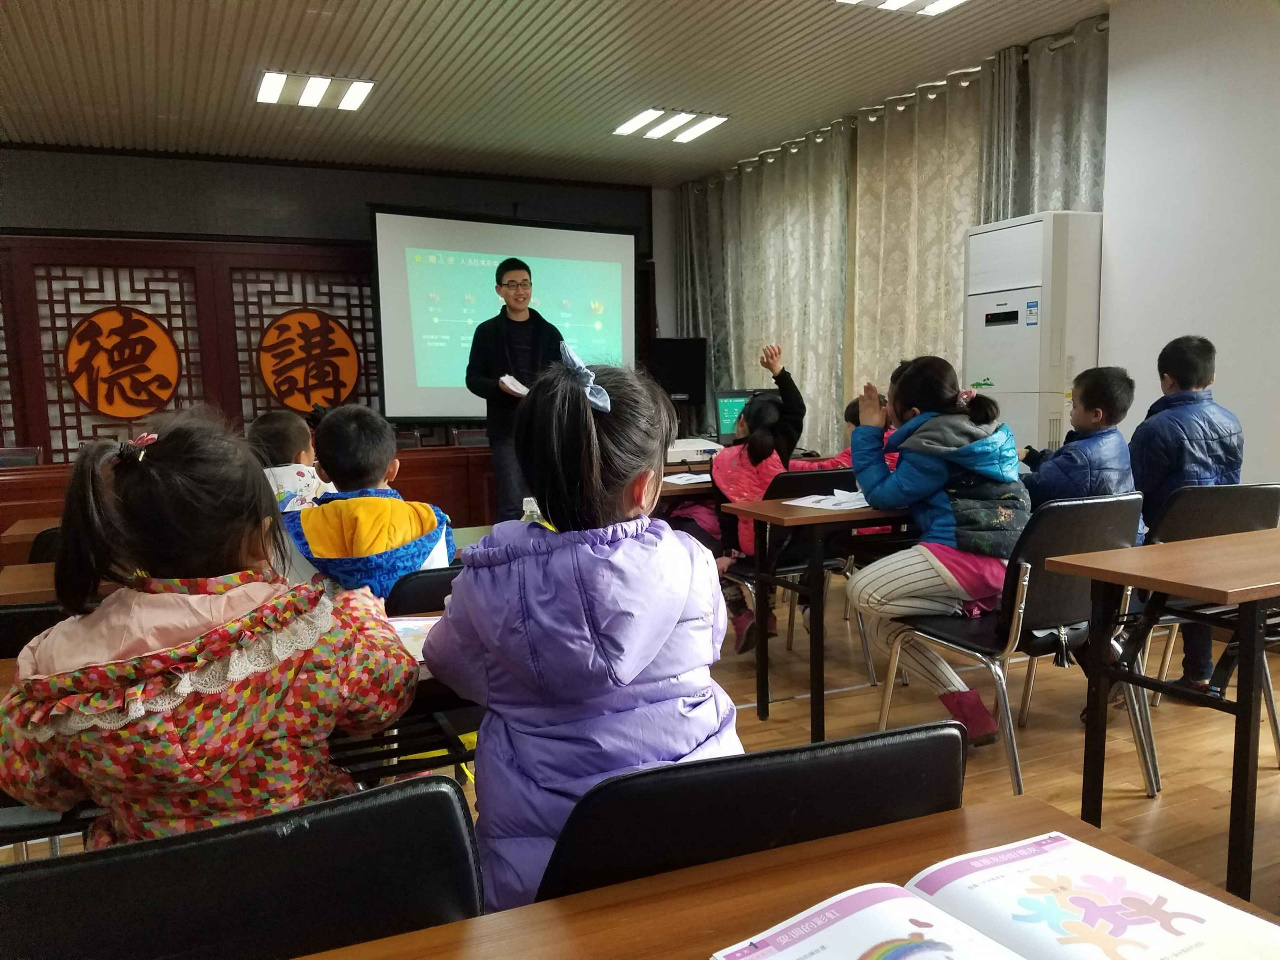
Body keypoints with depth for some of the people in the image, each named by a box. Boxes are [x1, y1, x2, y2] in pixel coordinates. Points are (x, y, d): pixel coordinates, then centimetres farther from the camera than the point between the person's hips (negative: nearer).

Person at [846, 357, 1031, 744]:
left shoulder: (932, 443, -12)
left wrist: (869, 430, 1)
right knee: (879, 617, 20)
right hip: (1004, 554, 11)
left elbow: (883, 495, -5)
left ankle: (962, 609, -6)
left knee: (863, 592, -4)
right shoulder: (984, 427, 17)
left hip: (969, 557, -11)